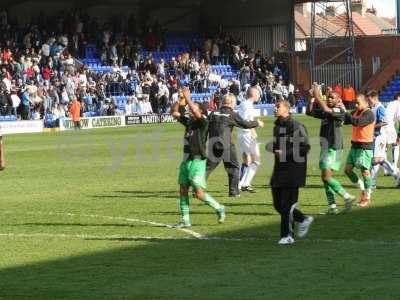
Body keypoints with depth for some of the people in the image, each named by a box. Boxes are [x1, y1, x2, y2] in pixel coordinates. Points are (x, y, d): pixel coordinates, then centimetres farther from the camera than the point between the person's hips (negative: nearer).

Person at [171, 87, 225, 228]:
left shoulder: (203, 122, -9)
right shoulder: (188, 121, 11)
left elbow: (196, 114, -28)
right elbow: (174, 112, 13)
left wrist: (188, 99, -22)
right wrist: (180, 100, 1)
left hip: (197, 161, -8)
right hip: (186, 160, 8)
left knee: (199, 193, -9)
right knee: (183, 190, 7)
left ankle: (219, 208, 10)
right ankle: (185, 220, 12)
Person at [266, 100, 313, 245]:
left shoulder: (296, 126, -11)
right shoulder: (277, 126, 15)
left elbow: (305, 147, -15)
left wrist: (286, 152, -20)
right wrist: (272, 146, 8)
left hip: (293, 171, -8)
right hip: (279, 170, 8)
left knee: (287, 204, -7)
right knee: (278, 204, 8)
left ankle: (287, 236, 2)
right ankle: (303, 220, 26)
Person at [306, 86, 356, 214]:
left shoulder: (339, 111, -11)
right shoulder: (325, 112, 14)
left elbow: (326, 109, -27)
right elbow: (309, 112, 16)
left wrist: (317, 97, -20)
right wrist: (312, 98, 4)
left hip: (333, 148, -9)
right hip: (325, 147, 9)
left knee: (326, 177, -15)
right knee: (325, 177, 8)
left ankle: (347, 197, -8)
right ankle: (332, 206, 12)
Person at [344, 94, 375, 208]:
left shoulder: (369, 114, -14)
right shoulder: (356, 112, 11)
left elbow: (356, 122, -29)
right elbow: (345, 120, 6)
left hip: (364, 147, -8)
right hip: (355, 145, 8)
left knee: (365, 171, -4)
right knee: (348, 169, 4)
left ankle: (367, 197, 9)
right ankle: (362, 188, 21)